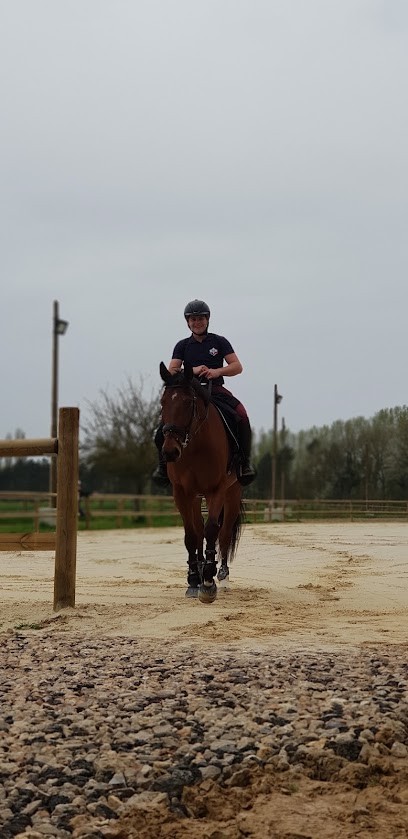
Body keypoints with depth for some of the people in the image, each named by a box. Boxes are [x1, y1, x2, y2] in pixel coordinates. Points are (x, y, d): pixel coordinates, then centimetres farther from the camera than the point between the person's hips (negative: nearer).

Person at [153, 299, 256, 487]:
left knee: (242, 416, -29)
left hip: (216, 390, -1)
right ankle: (164, 465, 0)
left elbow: (237, 366, 3)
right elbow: (172, 371, 3)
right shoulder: (182, 346, 13)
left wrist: (217, 371, -15)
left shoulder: (219, 342, 10)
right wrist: (193, 370, -15)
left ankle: (245, 463, -18)